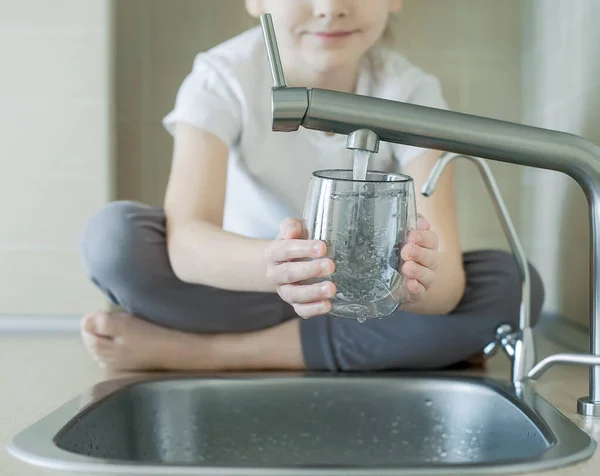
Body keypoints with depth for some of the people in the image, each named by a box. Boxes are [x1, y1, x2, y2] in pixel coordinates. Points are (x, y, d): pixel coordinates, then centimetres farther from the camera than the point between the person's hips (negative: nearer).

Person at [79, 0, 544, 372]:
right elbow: (186, 240, -34)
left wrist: (419, 281, -51)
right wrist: (273, 264, -56)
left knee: (512, 283, -26)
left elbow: (447, 275, -27)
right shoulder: (222, 80, -18)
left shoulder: (410, 92, -16)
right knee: (114, 234, -27)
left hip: (366, 300, 2)